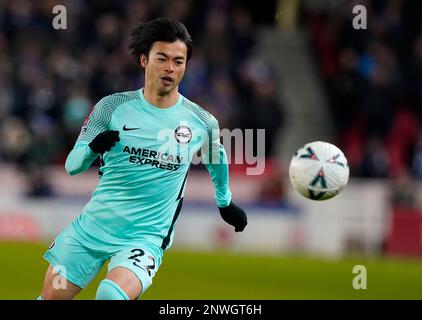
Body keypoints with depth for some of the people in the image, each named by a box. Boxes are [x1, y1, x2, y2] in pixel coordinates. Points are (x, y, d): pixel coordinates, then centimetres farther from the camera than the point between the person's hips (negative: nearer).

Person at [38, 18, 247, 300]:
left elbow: (216, 158, 21)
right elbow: (72, 165, -3)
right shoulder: (113, 107, -4)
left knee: (111, 295, -32)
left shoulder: (203, 123, -2)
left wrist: (225, 202, 34)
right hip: (91, 227, 2)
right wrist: (93, 148, -25)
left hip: (146, 238, -2)